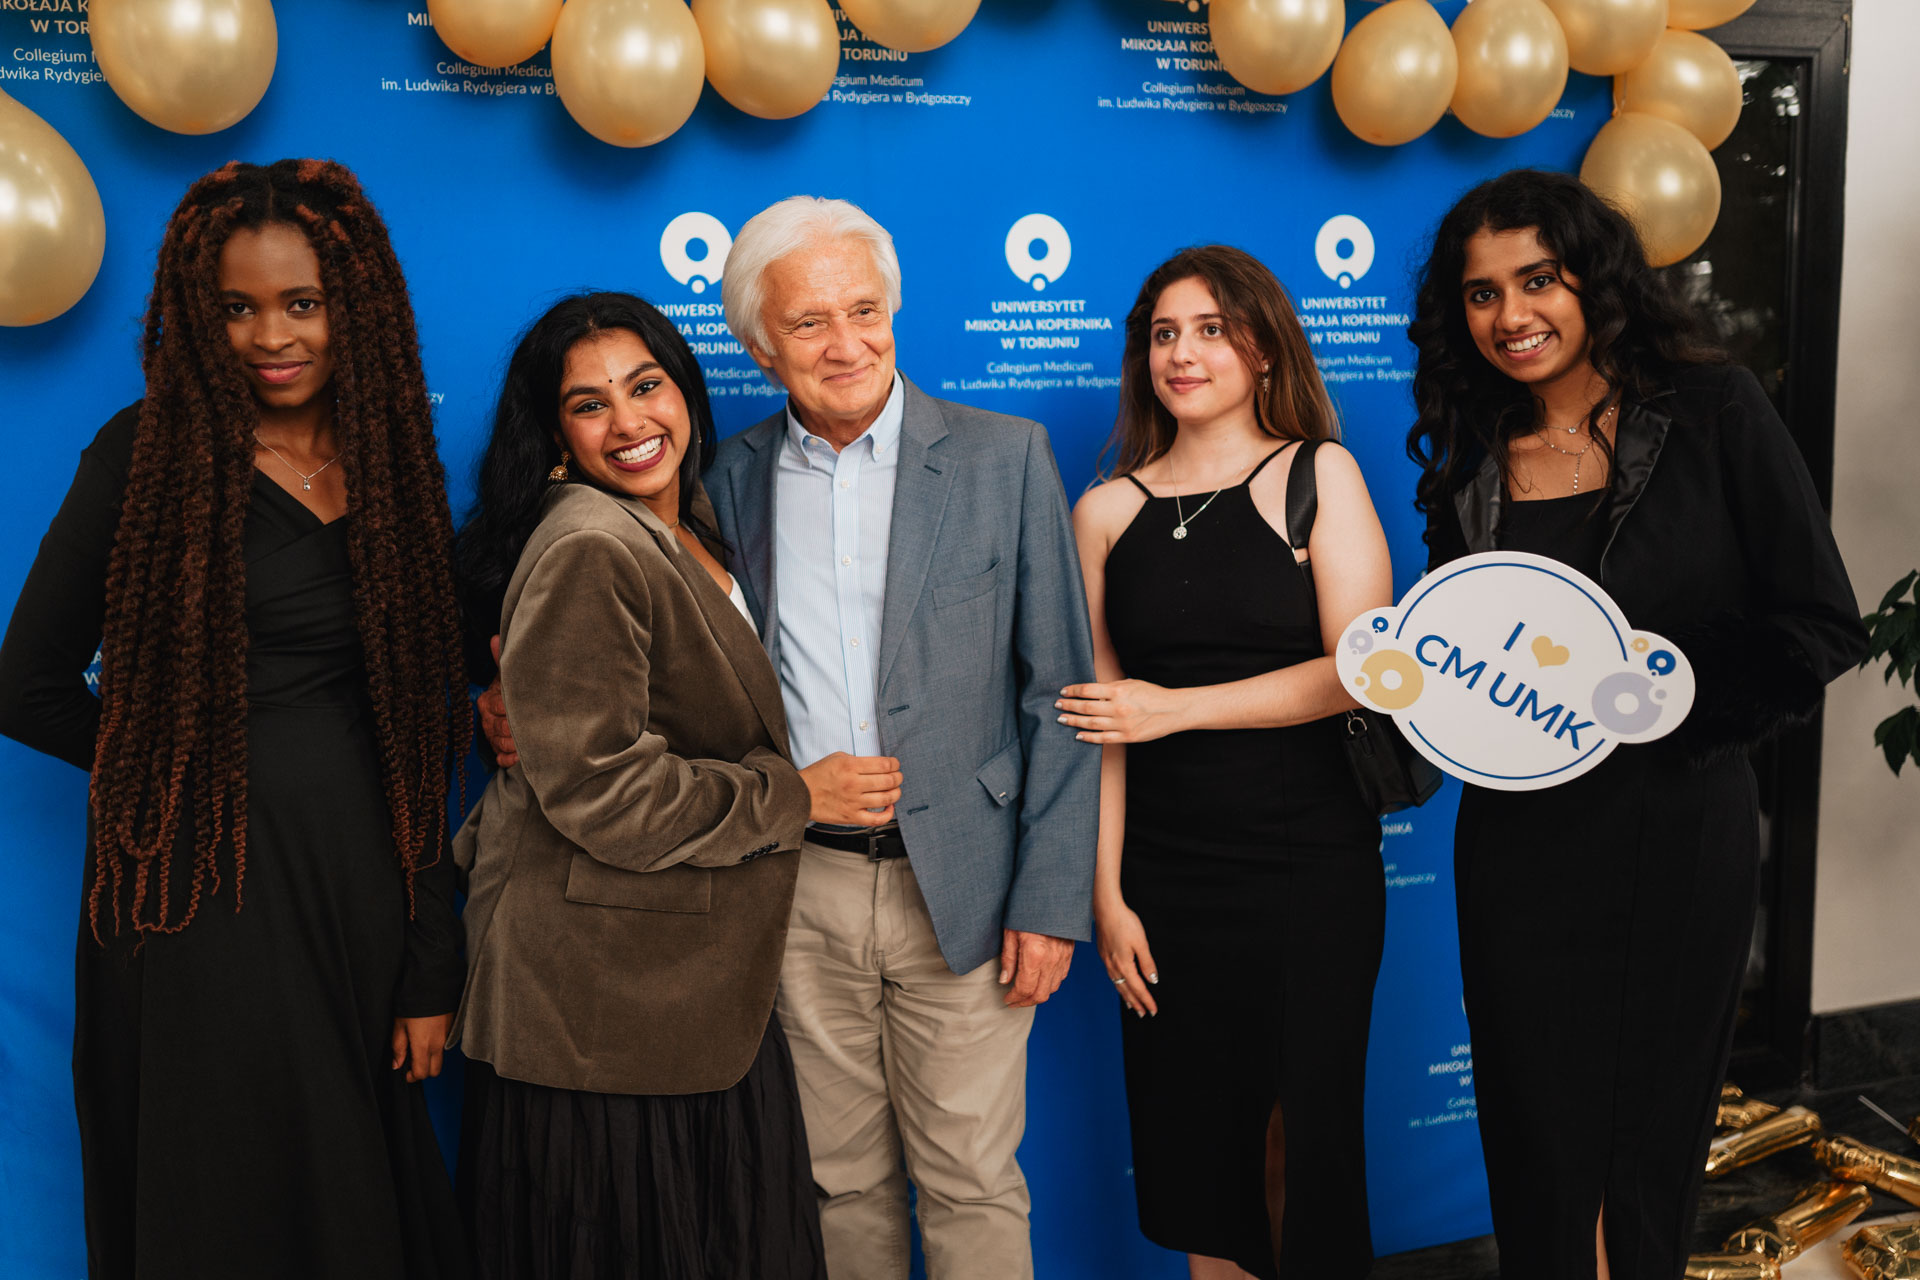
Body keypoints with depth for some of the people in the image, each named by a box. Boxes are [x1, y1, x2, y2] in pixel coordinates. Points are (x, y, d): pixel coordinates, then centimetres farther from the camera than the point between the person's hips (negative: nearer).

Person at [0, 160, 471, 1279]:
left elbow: (419, 733, 5)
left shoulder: (395, 467, 6)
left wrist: (430, 972, 4)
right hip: (200, 894, -3)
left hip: (358, 883, 3)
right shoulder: (149, 455, -4)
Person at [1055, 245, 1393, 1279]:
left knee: (1310, 1131, 7)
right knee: (1197, 1133, 11)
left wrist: (1178, 707, -12)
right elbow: (1098, 717, 3)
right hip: (1167, 873, 2)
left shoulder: (1317, 476, 0)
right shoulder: (1105, 513, 5)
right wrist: (1107, 897, -1)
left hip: (1311, 868, -2)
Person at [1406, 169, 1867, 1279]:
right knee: (1539, 1146, 9)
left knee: (1651, 1139, 11)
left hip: (1681, 829, -2)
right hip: (1520, 843, 2)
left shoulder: (1713, 413, -5)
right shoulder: (1472, 465, 5)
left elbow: (1818, 628, -8)